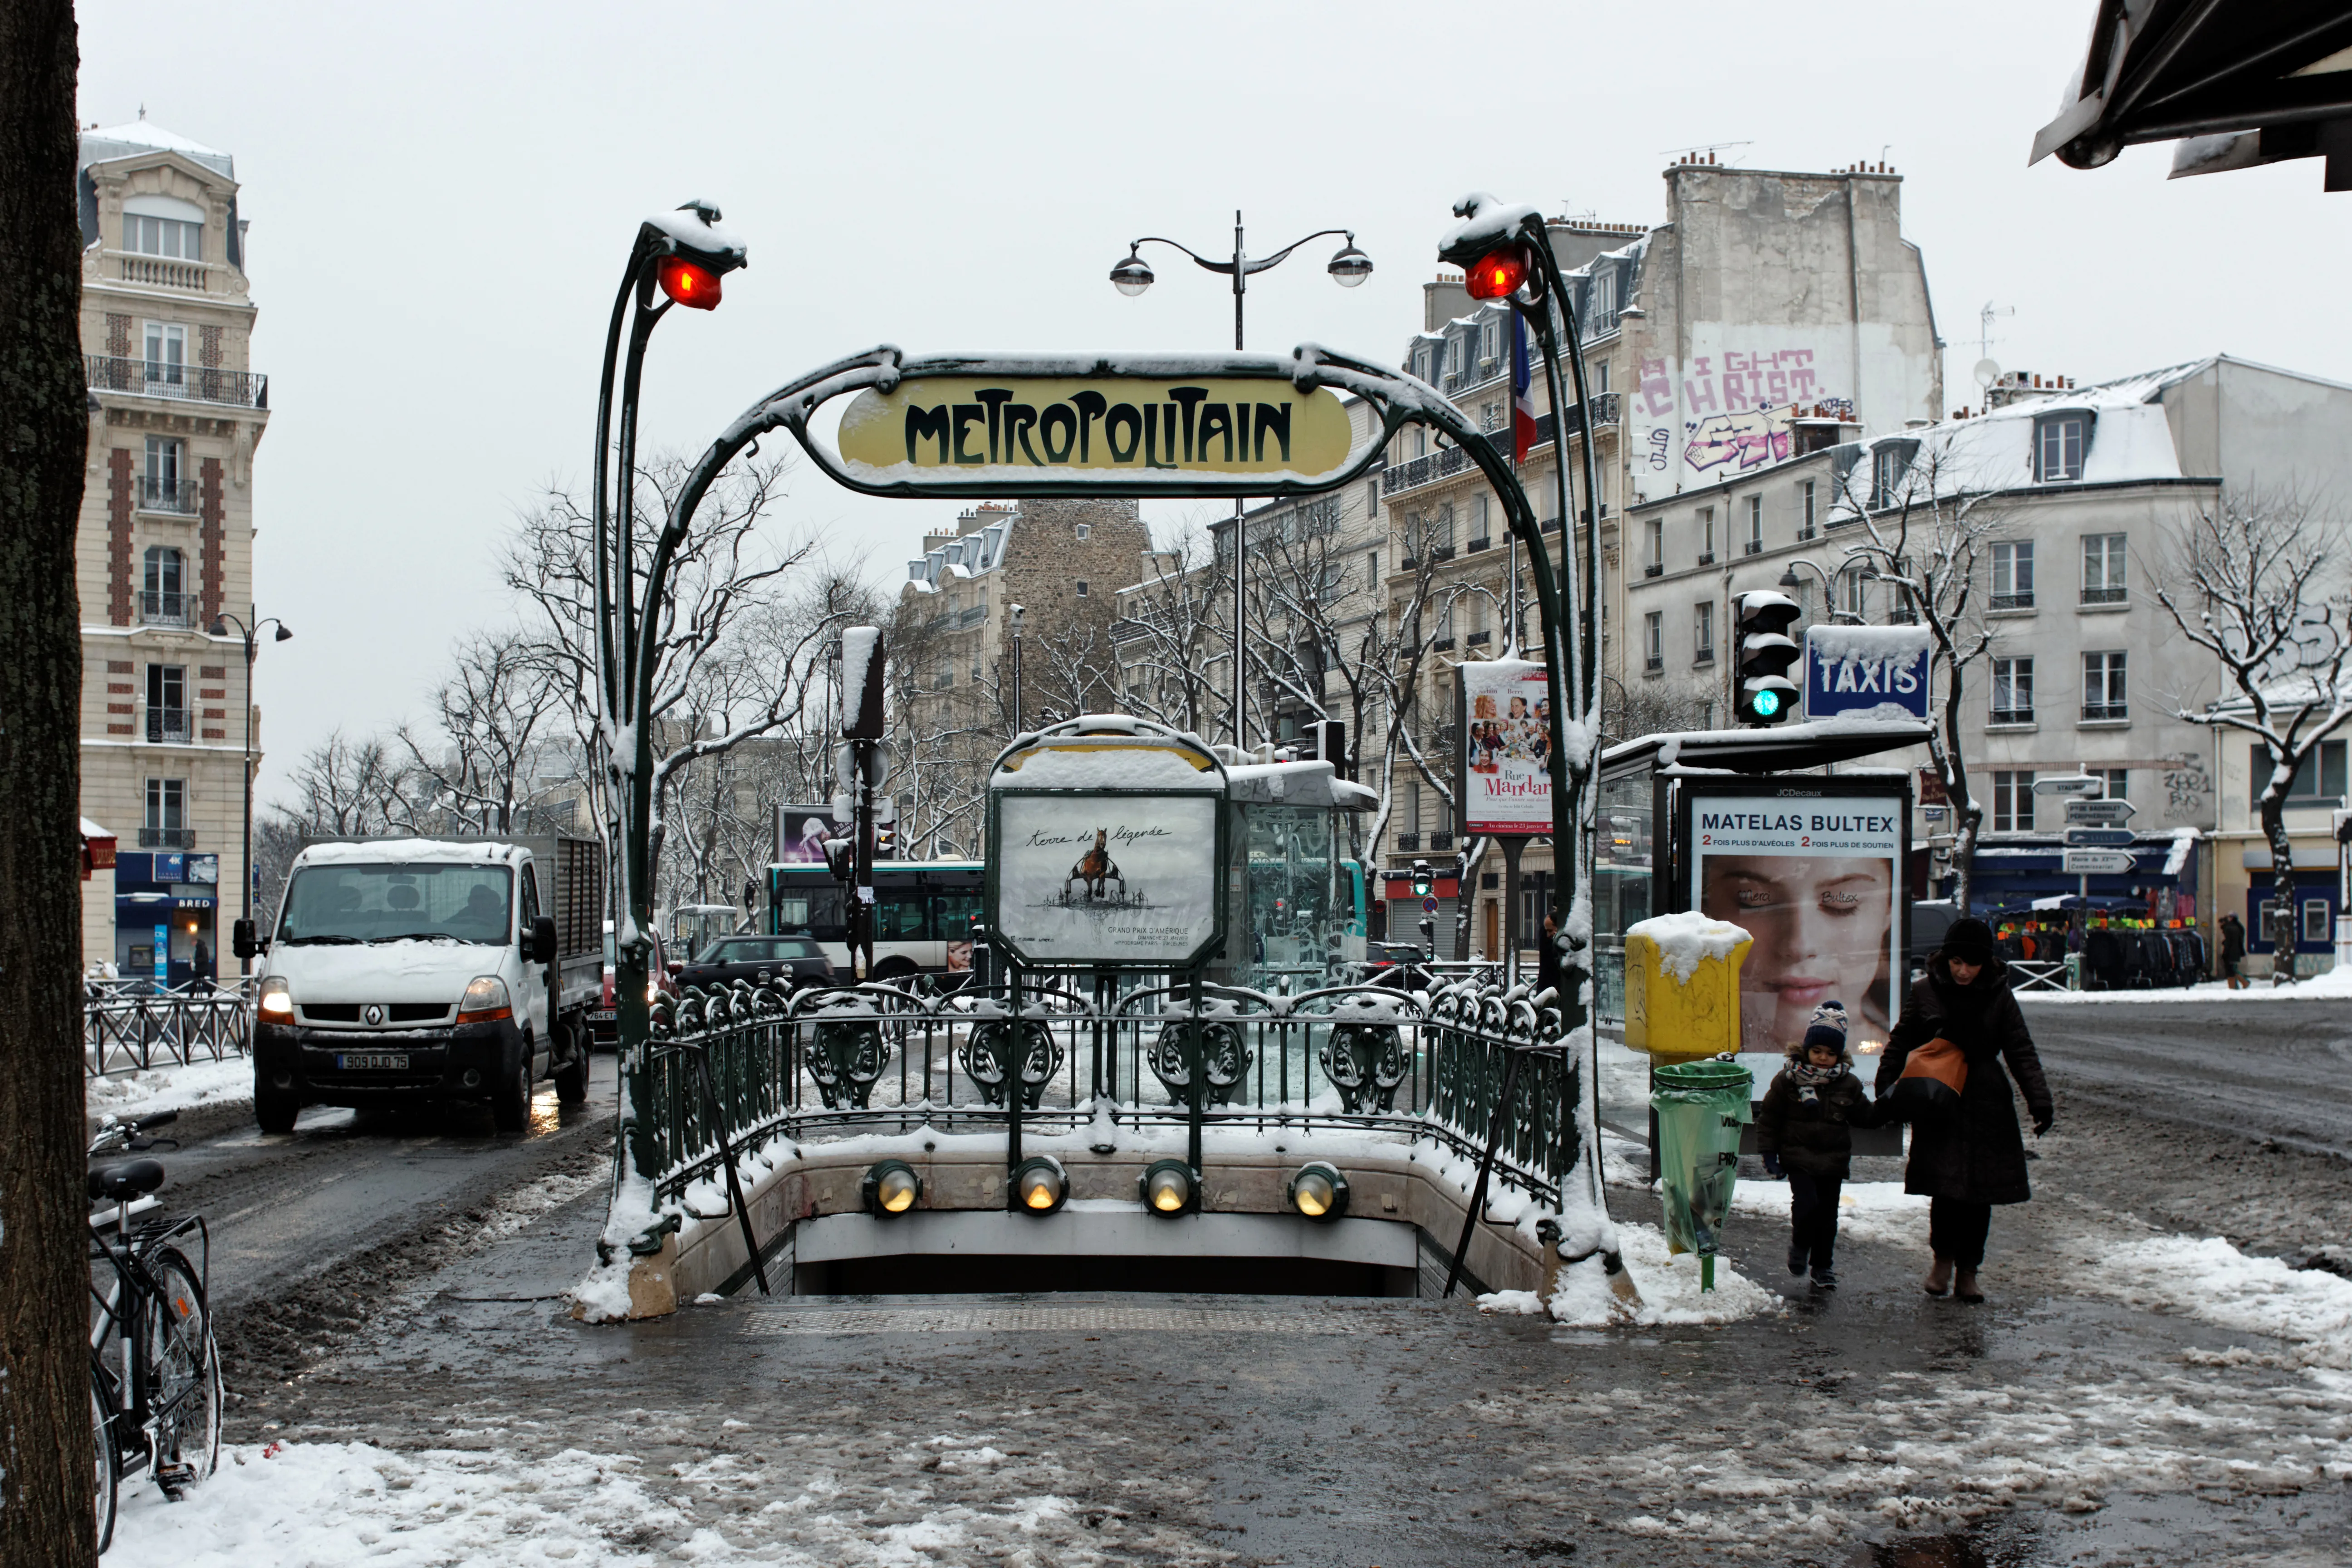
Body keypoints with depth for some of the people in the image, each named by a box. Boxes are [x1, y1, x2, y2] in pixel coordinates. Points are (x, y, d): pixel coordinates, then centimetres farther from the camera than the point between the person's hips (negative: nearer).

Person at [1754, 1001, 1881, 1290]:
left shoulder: (1848, 1084, 2)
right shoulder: (1789, 1079, -7)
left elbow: (1866, 1117, 11)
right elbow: (1769, 1117, 0)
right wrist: (1769, 1153, -3)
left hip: (1833, 1161, 3)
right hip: (1799, 1158, -3)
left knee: (1828, 1214, 8)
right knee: (1806, 1204, -18)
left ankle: (1823, 1266, 23)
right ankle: (1800, 1245, 10)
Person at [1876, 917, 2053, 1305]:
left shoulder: (1998, 997, -2)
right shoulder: (1927, 991, 0)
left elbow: (2022, 1053, -3)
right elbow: (1901, 1044, 9)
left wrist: (2040, 1100, -14)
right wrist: (1886, 1090, 1)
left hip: (1986, 1105, 1)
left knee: (1979, 1190, 3)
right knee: (1945, 1183, -9)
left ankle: (1967, 1271, 16)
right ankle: (1943, 1259, 14)